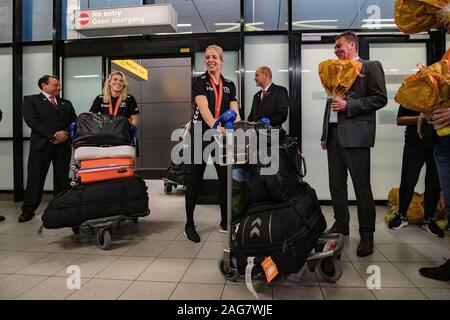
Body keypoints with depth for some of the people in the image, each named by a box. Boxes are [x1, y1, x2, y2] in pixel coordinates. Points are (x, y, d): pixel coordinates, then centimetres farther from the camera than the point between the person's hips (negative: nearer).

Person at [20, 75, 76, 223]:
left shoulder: (66, 103, 21)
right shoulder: (31, 100, 7)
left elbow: (74, 121, 12)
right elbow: (32, 121, -7)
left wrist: (65, 133, -8)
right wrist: (54, 134, -14)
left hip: (63, 145, 4)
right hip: (41, 144, -3)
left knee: (62, 178, 4)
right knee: (35, 177, -2)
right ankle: (28, 209, 8)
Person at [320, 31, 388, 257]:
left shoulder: (371, 67, 1)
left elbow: (380, 99, -8)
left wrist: (348, 105, -15)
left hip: (355, 135, -7)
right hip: (334, 134, 7)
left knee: (362, 187, -3)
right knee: (336, 185, 11)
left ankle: (367, 235, 7)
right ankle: (340, 226, 24)